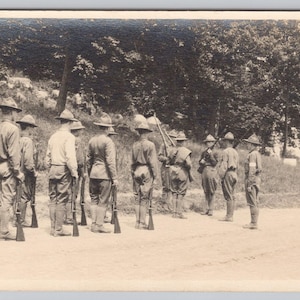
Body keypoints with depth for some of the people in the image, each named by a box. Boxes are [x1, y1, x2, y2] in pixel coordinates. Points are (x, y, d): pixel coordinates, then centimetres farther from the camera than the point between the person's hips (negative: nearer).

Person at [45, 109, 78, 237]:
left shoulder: (53, 136, 12)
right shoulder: (69, 136, -10)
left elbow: (47, 156, 14)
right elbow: (70, 157, -18)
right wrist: (74, 173, -12)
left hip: (53, 170, 7)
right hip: (64, 170, -7)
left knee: (53, 199, 10)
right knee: (62, 200, -2)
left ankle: (53, 228, 14)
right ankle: (59, 229, 0)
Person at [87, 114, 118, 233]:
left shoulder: (92, 140, 8)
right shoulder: (108, 141, -12)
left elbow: (88, 159, 14)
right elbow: (110, 161, -15)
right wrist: (114, 177, -11)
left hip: (93, 174, 6)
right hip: (105, 174, -6)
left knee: (94, 199, 12)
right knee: (103, 201, 2)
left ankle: (93, 224, 14)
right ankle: (99, 225, 5)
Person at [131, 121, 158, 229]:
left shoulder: (135, 144, 4)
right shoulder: (150, 145, -10)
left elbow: (132, 161, 10)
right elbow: (153, 162, -9)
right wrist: (155, 174, -1)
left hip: (136, 171, 5)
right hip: (146, 172, -5)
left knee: (137, 198, 10)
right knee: (144, 198, -1)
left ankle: (137, 222, 15)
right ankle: (142, 223, 1)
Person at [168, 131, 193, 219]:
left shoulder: (172, 150, 5)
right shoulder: (185, 151, -12)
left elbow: (170, 161, 9)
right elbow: (188, 164, -18)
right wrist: (189, 170, -1)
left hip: (173, 173, 5)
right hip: (182, 173, -5)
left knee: (174, 193, 11)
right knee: (181, 194, 2)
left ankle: (174, 212, 12)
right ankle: (179, 213, 3)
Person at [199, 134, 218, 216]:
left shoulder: (214, 153, 2)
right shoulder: (204, 152, 14)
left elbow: (215, 163, -8)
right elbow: (200, 162, 19)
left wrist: (210, 154, -13)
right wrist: (201, 161, -3)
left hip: (211, 171, -5)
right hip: (204, 172, 5)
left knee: (211, 192, -4)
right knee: (206, 191, 8)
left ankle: (211, 209, 1)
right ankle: (207, 208, 15)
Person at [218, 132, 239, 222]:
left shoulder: (225, 151, -11)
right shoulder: (235, 152, 13)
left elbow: (224, 166, -15)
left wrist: (221, 177, -11)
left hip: (228, 174, -8)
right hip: (234, 174, 8)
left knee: (228, 196, -7)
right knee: (232, 196, 10)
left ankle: (229, 216, -5)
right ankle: (230, 215, 13)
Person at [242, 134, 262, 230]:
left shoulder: (252, 154, -15)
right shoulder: (257, 154, 16)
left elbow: (252, 170, -19)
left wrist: (249, 184, -19)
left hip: (252, 180, -10)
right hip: (257, 179, 10)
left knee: (252, 203, -7)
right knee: (255, 203, 12)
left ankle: (253, 223, -6)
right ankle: (254, 222, 17)